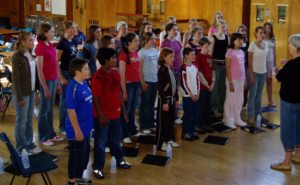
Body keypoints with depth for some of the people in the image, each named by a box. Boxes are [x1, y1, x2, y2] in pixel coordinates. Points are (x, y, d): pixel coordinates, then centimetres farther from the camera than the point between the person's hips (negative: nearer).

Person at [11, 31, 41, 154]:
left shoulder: (30, 54, 5)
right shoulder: (17, 56, -17)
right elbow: (15, 78, -17)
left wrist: (36, 87, 8)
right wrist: (20, 97, -17)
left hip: (32, 91, 7)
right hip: (22, 93, -7)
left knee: (29, 119, 16)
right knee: (21, 120, 6)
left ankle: (29, 143, 28)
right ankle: (21, 147, 18)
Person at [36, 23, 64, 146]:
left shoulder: (51, 46, 10)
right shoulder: (40, 46, -14)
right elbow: (39, 70, -15)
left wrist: (57, 83, 15)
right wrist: (45, 87, -15)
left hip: (53, 80, 7)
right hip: (46, 80, -7)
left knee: (50, 109, 15)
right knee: (44, 110, 4)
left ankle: (51, 134, 25)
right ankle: (44, 137, 14)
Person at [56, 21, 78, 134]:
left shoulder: (74, 42, 7)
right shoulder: (62, 43, -14)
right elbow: (56, 62, -14)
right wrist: (61, 78, -17)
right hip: (65, 73, -7)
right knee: (65, 100, 2)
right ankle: (63, 126, 14)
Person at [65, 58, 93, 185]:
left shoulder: (84, 83, 3)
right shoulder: (73, 88, -23)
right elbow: (71, 111, -23)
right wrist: (77, 130, -21)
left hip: (85, 127, 9)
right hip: (77, 130, -9)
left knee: (84, 154, 20)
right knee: (76, 155, 6)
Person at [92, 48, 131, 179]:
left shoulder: (115, 73, 5)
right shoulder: (98, 77, -19)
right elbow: (95, 98, -17)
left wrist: (123, 109, 13)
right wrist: (101, 115, -17)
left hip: (115, 114, 7)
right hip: (103, 116, -7)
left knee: (115, 139, 23)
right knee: (101, 142, 5)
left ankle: (119, 160, 40)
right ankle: (97, 167, 18)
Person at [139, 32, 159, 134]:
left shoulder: (155, 51, 8)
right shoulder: (142, 52, -10)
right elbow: (140, 69, -12)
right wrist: (143, 82, -14)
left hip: (155, 80, 6)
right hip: (146, 81, -6)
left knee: (152, 104, 15)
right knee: (145, 104, 2)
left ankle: (151, 124, 25)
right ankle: (143, 126, 11)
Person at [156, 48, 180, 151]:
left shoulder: (171, 69, 9)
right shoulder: (162, 70, -17)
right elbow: (160, 88, -20)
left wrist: (176, 99, 15)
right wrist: (164, 102, -21)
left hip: (172, 99, 8)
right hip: (164, 99, -8)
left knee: (171, 120, 17)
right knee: (163, 121, 0)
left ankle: (170, 139, 30)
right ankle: (160, 143, 8)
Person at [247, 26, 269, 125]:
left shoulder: (265, 44, 6)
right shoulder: (253, 45, -11)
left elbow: (264, 59, 12)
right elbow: (249, 61, -11)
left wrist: (266, 71, 9)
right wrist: (251, 75, -14)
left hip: (263, 72, 6)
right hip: (255, 72, -6)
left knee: (259, 94, 13)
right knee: (253, 94, 0)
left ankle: (258, 113, 22)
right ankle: (251, 116, 6)